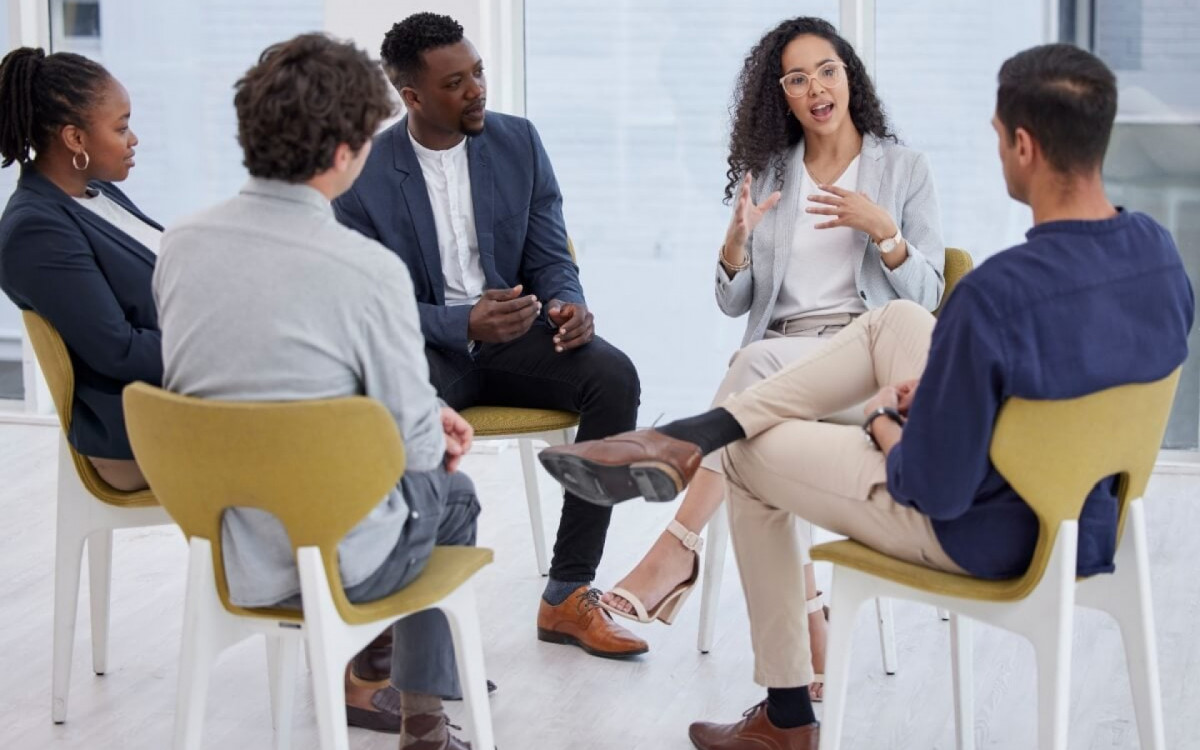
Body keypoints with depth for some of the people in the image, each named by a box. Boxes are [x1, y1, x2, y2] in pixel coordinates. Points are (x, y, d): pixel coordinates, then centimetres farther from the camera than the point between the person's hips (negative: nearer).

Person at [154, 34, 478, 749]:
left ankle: (349, 674, 40)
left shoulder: (182, 243, -6)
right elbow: (416, 445, -15)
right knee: (451, 489, 28)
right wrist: (435, 430, 10)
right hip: (331, 559, -5)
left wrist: (425, 415, 13)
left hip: (220, 545, 5)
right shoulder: (369, 269, -24)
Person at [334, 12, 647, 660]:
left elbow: (550, 258, 5)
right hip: (421, 345, -3)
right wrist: (465, 325, -26)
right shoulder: (363, 175, -8)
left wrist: (570, 306, -20)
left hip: (513, 329, 3)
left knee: (614, 376, -25)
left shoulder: (518, 142, 2)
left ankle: (568, 594, -18)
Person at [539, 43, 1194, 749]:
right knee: (895, 321, 17)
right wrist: (933, 396, 9)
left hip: (982, 537, -7)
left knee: (752, 458, 16)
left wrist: (883, 420, -3)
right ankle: (684, 440, 16)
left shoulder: (995, 295, -33)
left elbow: (936, 488, -26)